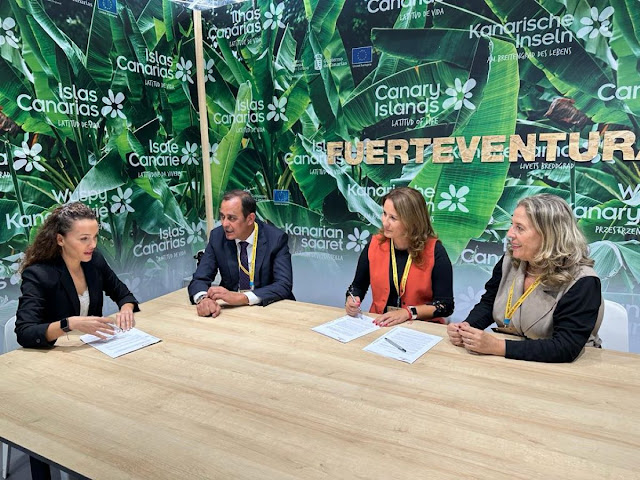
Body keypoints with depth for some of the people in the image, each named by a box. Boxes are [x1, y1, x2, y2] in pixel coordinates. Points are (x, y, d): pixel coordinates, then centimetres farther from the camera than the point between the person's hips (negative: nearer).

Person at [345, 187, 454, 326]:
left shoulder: (434, 251, -8)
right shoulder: (375, 245, 1)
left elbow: (446, 304, -7)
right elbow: (358, 286, 15)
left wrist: (408, 312, -19)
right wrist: (352, 300, -6)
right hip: (379, 325, 3)